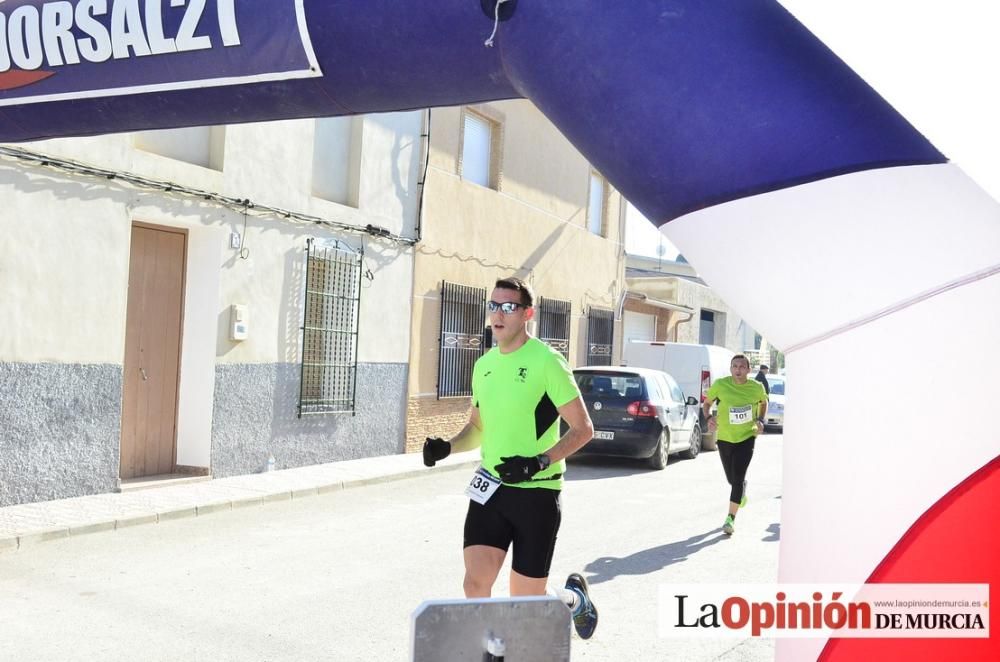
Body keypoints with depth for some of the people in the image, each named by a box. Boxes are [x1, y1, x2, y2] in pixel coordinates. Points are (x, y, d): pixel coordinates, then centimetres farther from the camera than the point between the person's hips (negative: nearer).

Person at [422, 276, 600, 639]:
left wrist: (539, 462, -23)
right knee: (475, 584, -10)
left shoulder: (547, 361, -12)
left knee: (525, 601, 7)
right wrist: (447, 446, 0)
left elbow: (583, 428, -10)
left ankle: (575, 598, 39)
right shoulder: (483, 365, 8)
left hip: (537, 491, -5)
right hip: (490, 487, 5)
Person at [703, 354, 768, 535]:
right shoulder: (720, 385, -12)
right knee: (731, 479, 15)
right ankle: (742, 491, 53)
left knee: (738, 478, -13)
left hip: (746, 437, -1)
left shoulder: (757, 388, -8)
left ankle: (731, 518, -5)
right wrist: (709, 418, -16)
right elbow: (707, 402, 3)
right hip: (725, 438, 2)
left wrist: (760, 420, -2)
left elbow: (763, 402, 14)